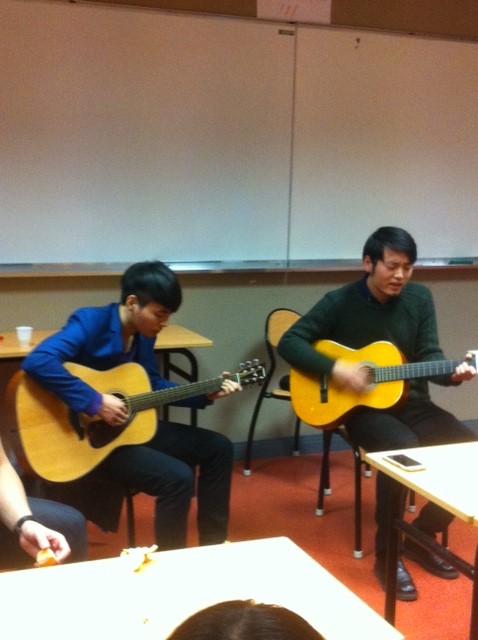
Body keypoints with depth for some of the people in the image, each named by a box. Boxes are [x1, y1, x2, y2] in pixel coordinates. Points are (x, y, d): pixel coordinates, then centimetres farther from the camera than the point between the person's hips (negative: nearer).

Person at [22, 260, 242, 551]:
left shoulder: (143, 334, 3)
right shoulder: (91, 322, -22)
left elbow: (153, 385, 16)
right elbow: (37, 362, -38)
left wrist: (206, 395, 6)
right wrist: (96, 402, -35)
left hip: (130, 427, 9)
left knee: (218, 448, 8)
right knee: (178, 477, -25)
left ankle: (213, 545, 19)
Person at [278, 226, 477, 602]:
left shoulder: (420, 298, 3)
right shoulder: (340, 302, -8)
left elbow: (429, 356, 1)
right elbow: (290, 342, -10)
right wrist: (334, 369, -22)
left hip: (410, 402, 5)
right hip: (361, 408, -5)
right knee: (403, 449, -34)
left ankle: (422, 534, 5)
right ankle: (387, 553, -15)